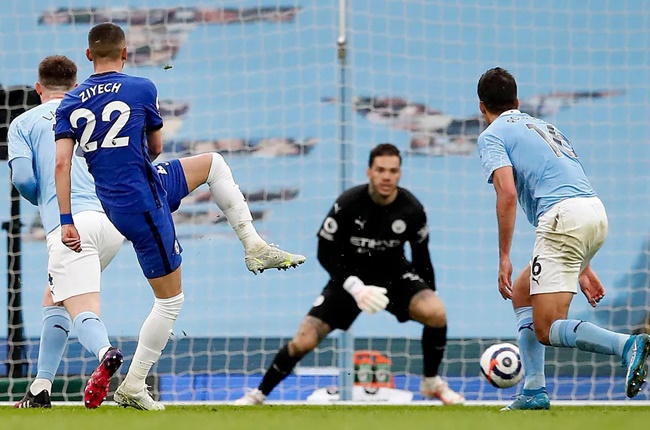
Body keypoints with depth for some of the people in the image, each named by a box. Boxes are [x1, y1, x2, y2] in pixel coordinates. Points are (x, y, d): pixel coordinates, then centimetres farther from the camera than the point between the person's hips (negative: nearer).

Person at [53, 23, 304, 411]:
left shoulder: (71, 103, 1)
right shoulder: (142, 89, -9)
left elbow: (62, 163, -9)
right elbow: (156, 148, 4)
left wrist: (66, 220, -9)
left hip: (113, 203, 7)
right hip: (144, 205, -7)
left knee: (213, 163, 22)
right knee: (171, 299, 4)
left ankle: (254, 246, 18)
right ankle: (133, 386, 3)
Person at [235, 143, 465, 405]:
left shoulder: (412, 209, -15)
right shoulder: (348, 204, -22)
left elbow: (421, 255, 2)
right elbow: (326, 253, -16)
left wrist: (428, 295, 3)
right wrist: (355, 288, -28)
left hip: (395, 275, 1)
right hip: (351, 277, -1)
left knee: (436, 314, -27)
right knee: (303, 342, -12)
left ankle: (431, 383, -2)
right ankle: (259, 394, 11)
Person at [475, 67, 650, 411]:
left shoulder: (492, 135, 7)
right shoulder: (543, 126, 31)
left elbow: (508, 194, -10)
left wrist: (504, 258, -9)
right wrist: (582, 267, 32)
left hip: (563, 218, -8)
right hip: (597, 212, 8)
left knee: (547, 329, -8)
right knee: (521, 293, 24)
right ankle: (534, 391, 17)